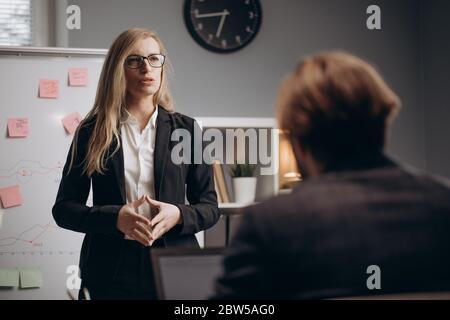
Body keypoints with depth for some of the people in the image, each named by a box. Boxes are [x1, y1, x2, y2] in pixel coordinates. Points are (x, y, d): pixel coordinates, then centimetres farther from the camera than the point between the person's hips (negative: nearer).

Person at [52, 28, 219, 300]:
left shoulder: (186, 129, 5)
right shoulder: (92, 132, 2)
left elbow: (209, 207, 7)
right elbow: (64, 208, 2)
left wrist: (179, 215, -14)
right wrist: (115, 218, -15)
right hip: (111, 270, -1)